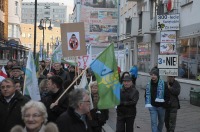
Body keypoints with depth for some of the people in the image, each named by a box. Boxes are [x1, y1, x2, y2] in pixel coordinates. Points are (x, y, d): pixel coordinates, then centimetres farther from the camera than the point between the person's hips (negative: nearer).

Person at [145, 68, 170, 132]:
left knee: (161, 121, 17)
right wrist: (147, 104, 3)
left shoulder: (163, 84, -10)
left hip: (161, 107, -1)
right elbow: (146, 95, 11)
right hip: (152, 106, 1)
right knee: (153, 122, -5)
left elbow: (167, 96, -9)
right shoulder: (149, 84, 1)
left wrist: (165, 104, -12)